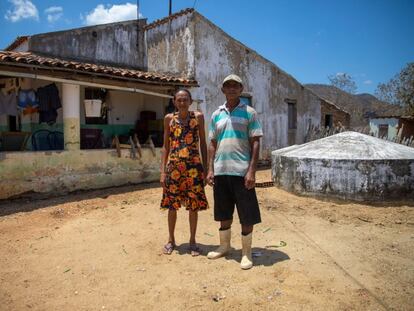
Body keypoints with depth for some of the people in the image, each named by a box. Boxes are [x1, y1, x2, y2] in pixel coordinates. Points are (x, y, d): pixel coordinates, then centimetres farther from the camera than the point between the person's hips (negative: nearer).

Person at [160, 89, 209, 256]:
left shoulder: (198, 117, 3)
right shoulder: (169, 118, 5)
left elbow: (203, 144, 5)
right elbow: (166, 146, 7)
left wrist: (205, 168, 1)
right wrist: (163, 171, 3)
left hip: (193, 166, -1)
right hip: (173, 167, 1)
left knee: (194, 205, 5)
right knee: (172, 205, 8)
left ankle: (192, 241, 22)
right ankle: (171, 240, 26)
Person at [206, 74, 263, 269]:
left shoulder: (249, 113, 1)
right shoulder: (217, 115, 11)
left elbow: (255, 143, -4)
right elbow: (212, 144, 13)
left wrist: (252, 171, -12)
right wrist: (210, 169, 5)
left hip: (241, 171, -3)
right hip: (221, 171, 4)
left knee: (247, 215, 2)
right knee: (224, 213, 15)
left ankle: (246, 252, 18)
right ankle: (224, 246, 32)